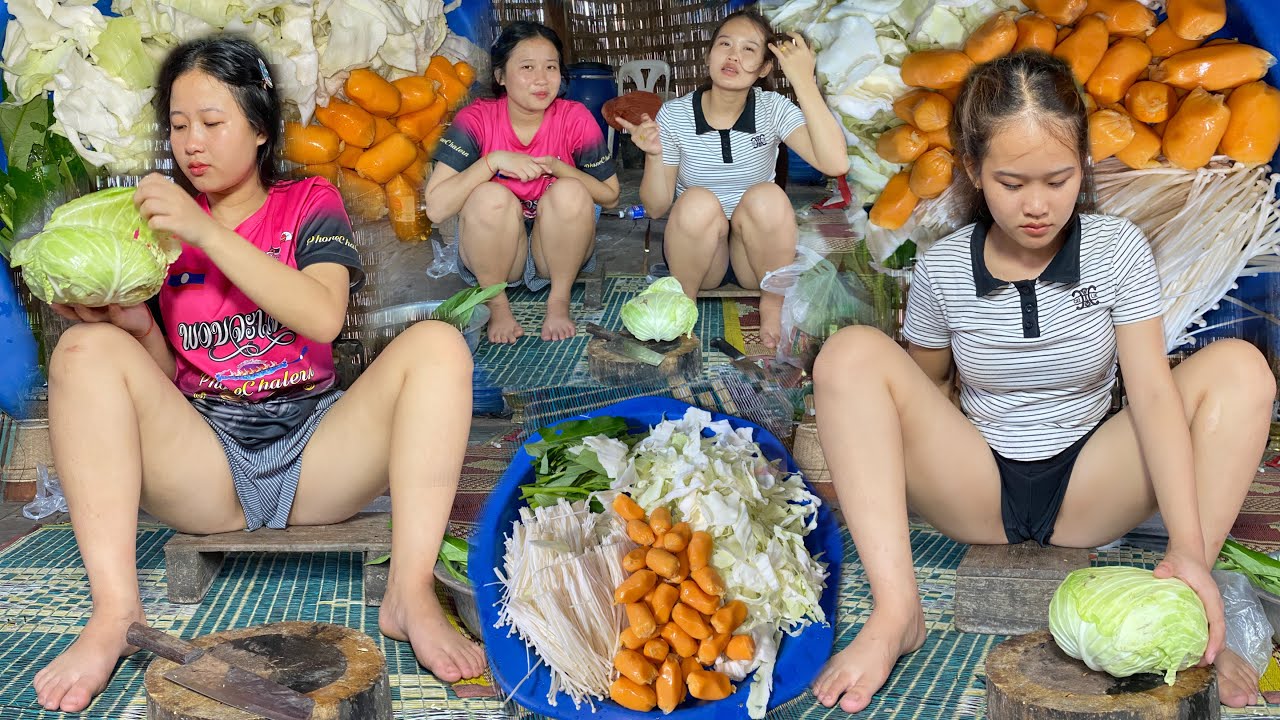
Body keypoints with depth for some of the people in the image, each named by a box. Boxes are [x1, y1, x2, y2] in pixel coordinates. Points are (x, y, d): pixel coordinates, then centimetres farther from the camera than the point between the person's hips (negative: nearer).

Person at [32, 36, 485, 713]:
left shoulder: (309, 203, 9)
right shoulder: (160, 220, 15)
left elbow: (324, 317, -11)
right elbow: (164, 374, 12)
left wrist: (208, 234, -17)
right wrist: (135, 325, -11)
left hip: (312, 447, -1)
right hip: (201, 465, 1)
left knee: (436, 344, -22)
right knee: (86, 349, -21)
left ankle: (410, 595, -34)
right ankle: (113, 613, -32)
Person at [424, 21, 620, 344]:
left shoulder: (575, 118, -12)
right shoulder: (476, 119, -15)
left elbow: (610, 196, -5)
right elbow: (436, 208, -23)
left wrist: (557, 167, -21)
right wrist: (494, 160, -31)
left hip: (557, 249, 1)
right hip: (494, 252, -1)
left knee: (571, 192, -27)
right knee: (490, 196, -31)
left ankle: (559, 302, -9)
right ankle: (497, 306, -9)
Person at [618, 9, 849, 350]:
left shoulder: (773, 109, -10)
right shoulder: (674, 114, -9)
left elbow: (835, 164, -27)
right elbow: (655, 208, -5)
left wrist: (804, 81, -28)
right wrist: (655, 155, -24)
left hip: (757, 250, 0)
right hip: (695, 249, 0)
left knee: (767, 197, -30)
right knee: (698, 202, -31)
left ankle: (774, 303, -7)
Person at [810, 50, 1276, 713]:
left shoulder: (1118, 249, -8)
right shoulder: (942, 268, -6)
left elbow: (1152, 391, -19)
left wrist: (1187, 546, -29)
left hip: (1088, 491, 0)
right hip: (975, 492, 0)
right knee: (851, 354, -23)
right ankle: (895, 614, -30)